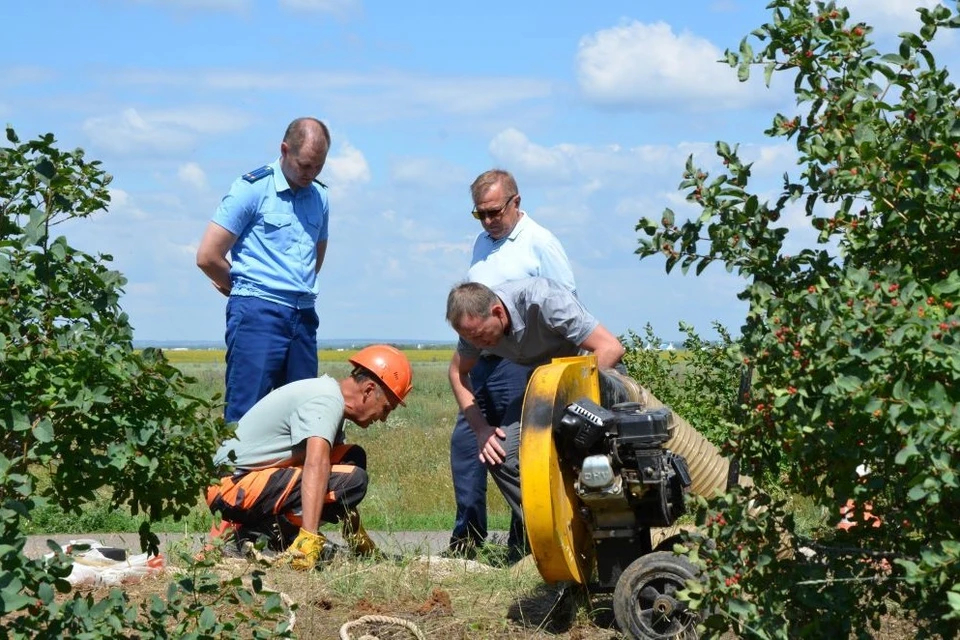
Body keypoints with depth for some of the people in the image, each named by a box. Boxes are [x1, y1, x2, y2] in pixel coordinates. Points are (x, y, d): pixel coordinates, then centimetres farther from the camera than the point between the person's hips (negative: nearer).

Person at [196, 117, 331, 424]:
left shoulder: (319, 196, 13)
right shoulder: (252, 189, -5)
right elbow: (207, 257, -6)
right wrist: (246, 288, 7)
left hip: (303, 315, 6)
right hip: (258, 314, -6)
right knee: (245, 413, -8)